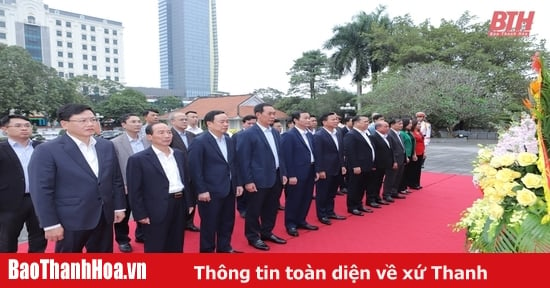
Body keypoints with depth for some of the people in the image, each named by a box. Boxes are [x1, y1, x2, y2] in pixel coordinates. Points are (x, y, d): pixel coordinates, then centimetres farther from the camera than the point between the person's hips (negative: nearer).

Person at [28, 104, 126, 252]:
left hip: (104, 216, 5)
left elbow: (116, 179, 9)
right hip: (71, 220, -4)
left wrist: (119, 207, 8)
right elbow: (41, 191, -12)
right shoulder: (47, 150, -12)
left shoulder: (107, 146, 4)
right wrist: (51, 224, -13)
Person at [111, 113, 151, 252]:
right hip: (125, 187, -4)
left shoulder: (147, 141, 4)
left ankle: (141, 235, 36)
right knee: (123, 215, 12)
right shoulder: (115, 143, -9)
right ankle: (123, 240, 30)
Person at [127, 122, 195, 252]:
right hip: (156, 211, -5)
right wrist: (140, 214, -11)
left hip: (180, 206, 6)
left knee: (176, 247, 19)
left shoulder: (179, 154, 8)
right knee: (155, 249, 9)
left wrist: (189, 202, 12)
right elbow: (134, 191, -9)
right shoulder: (138, 159, -10)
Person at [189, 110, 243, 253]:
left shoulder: (229, 140, 9)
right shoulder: (199, 142, -12)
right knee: (209, 223, 7)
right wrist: (201, 190, -16)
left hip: (229, 189, 7)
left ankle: (224, 248, 34)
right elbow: (195, 169, -14)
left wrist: (238, 183, 10)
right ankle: (207, 250, 24)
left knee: (228, 221, 17)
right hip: (210, 191, -7)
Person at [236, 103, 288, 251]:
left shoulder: (275, 133, 10)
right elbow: (243, 159, -13)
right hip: (258, 180, -7)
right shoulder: (248, 134, -12)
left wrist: (283, 173, 11)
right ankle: (253, 237, 24)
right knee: (254, 210, 8)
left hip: (276, 178, 7)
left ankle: (267, 232, 34)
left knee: (271, 208, 17)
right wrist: (248, 181, -16)